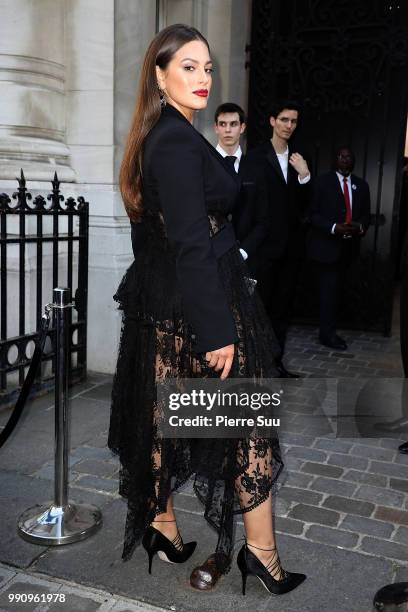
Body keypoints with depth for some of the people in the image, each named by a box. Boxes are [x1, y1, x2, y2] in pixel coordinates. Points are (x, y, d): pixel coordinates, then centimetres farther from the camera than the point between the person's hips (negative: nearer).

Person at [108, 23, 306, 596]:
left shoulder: (158, 137, 13)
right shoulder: (179, 142, -18)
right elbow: (192, 244, -24)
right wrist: (216, 330, -23)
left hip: (160, 306, 10)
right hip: (195, 306, -9)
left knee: (165, 418, 16)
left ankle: (160, 527, 33)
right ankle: (260, 550, 18)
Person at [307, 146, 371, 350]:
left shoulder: (361, 185, 11)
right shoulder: (323, 182, -4)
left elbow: (366, 215, 11)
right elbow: (313, 214, -8)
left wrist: (360, 227, -11)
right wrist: (334, 227, -22)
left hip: (348, 247, 5)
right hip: (326, 245, -5)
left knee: (335, 287, 13)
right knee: (329, 289, -6)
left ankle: (328, 329, 21)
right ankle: (327, 333, 3)